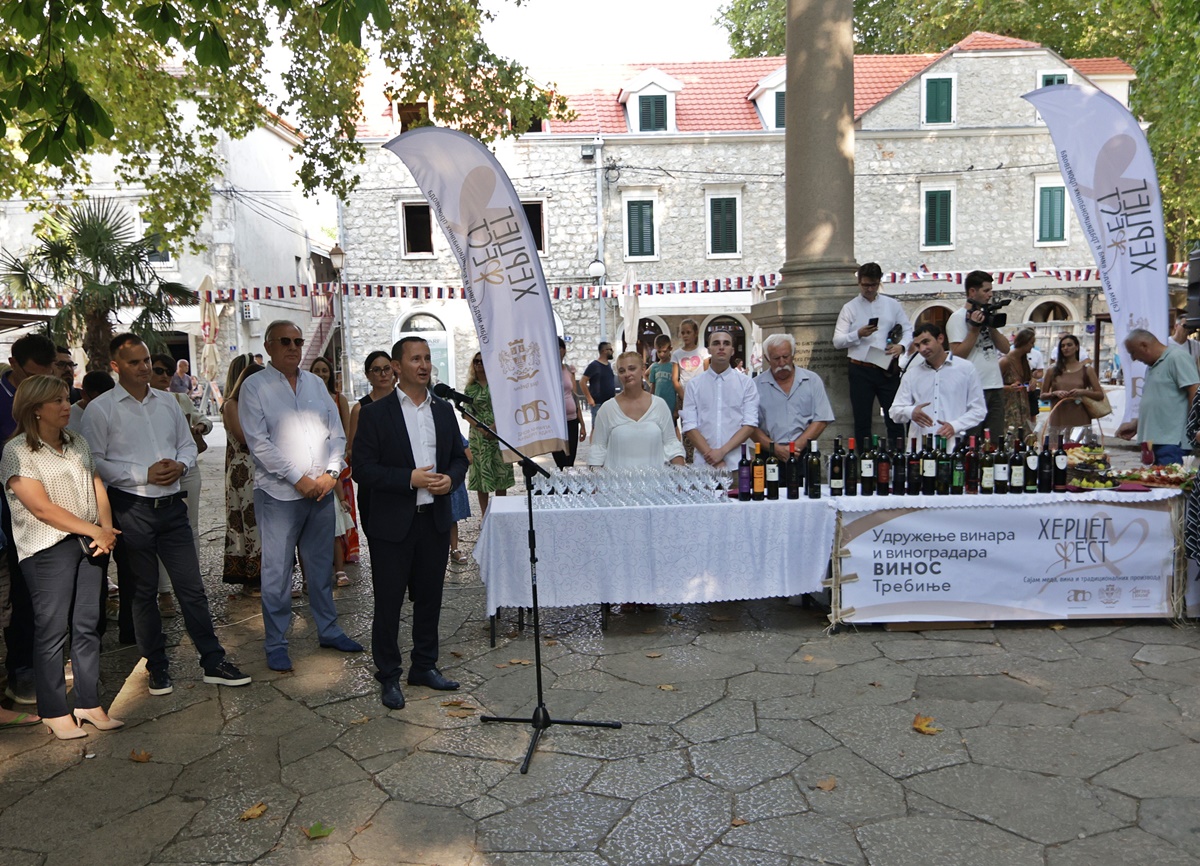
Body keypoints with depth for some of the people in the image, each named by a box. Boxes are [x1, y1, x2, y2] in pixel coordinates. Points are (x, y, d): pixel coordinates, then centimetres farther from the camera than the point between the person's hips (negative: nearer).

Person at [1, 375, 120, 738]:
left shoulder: (77, 443, 13)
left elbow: (97, 488, 12)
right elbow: (42, 507, -14)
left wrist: (106, 530, -5)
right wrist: (95, 531, -14)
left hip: (90, 544, 6)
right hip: (48, 549, -6)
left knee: (88, 625, 9)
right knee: (52, 629, 2)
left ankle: (89, 703, 19)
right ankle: (54, 711, 14)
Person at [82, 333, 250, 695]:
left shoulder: (167, 401, 10)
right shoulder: (100, 409, -4)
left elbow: (188, 444, 15)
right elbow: (95, 462, -8)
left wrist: (180, 464, -6)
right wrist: (144, 474, -16)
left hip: (172, 505, 3)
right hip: (132, 509, -3)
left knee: (192, 586, 5)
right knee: (144, 590, 10)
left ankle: (213, 662, 12)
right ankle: (157, 667, 24)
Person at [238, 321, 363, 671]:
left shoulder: (315, 383, 12)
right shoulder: (255, 387, -4)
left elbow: (336, 432, 10)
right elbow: (259, 443, -11)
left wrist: (330, 473, -5)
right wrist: (299, 479, -15)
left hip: (322, 491, 5)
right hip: (279, 494, -5)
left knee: (321, 565, 14)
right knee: (277, 572, 2)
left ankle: (328, 630, 27)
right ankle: (276, 643, 14)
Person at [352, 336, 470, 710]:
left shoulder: (444, 410, 9)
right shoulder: (375, 413, -6)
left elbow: (459, 458, 14)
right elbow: (362, 468, -11)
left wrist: (450, 478, -8)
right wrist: (410, 478, -20)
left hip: (435, 520, 5)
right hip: (392, 524, -4)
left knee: (430, 597, 14)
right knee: (388, 602, 5)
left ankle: (424, 666, 30)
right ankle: (388, 676, 19)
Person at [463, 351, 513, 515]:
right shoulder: (470, 388, 6)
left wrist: (495, 426, -16)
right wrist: (480, 428, -15)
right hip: (478, 435, 1)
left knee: (501, 472, 2)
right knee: (481, 473, 1)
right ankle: (485, 516, 8)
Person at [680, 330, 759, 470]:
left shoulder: (746, 383, 4)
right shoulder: (693, 385, 6)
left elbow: (750, 424, -2)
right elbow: (689, 427, 0)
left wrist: (723, 451, -13)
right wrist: (710, 454, -11)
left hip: (737, 464, 0)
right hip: (703, 463, 0)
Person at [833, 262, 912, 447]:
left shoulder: (892, 305, 10)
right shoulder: (850, 308, 4)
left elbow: (908, 330, 12)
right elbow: (837, 341, -1)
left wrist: (901, 345, -9)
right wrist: (858, 334, -18)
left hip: (888, 369, 1)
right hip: (861, 370, -1)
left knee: (895, 417, 4)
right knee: (862, 421, 6)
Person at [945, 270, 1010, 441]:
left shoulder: (988, 315, 17)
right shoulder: (958, 317, -5)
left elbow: (1005, 349, 13)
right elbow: (958, 354, -14)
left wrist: (992, 327, 0)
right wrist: (975, 329, -14)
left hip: (996, 386, 8)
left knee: (996, 441, 8)